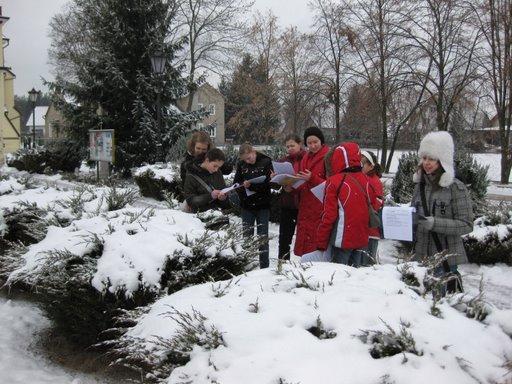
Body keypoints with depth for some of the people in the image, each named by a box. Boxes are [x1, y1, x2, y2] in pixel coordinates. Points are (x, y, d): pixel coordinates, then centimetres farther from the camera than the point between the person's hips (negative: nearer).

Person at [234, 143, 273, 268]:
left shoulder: (266, 162, -6)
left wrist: (250, 185, -23)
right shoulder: (241, 165, 5)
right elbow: (236, 183, 5)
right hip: (247, 206, 3)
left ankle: (264, 266, 9)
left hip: (263, 206, -3)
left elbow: (269, 182, -14)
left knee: (263, 237, 3)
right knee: (247, 236, 7)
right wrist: (243, 185, -17)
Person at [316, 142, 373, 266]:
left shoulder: (334, 182, -13)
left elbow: (328, 215, -11)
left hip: (343, 239, -6)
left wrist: (321, 243, -4)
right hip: (362, 239, 6)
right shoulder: (365, 180, 3)